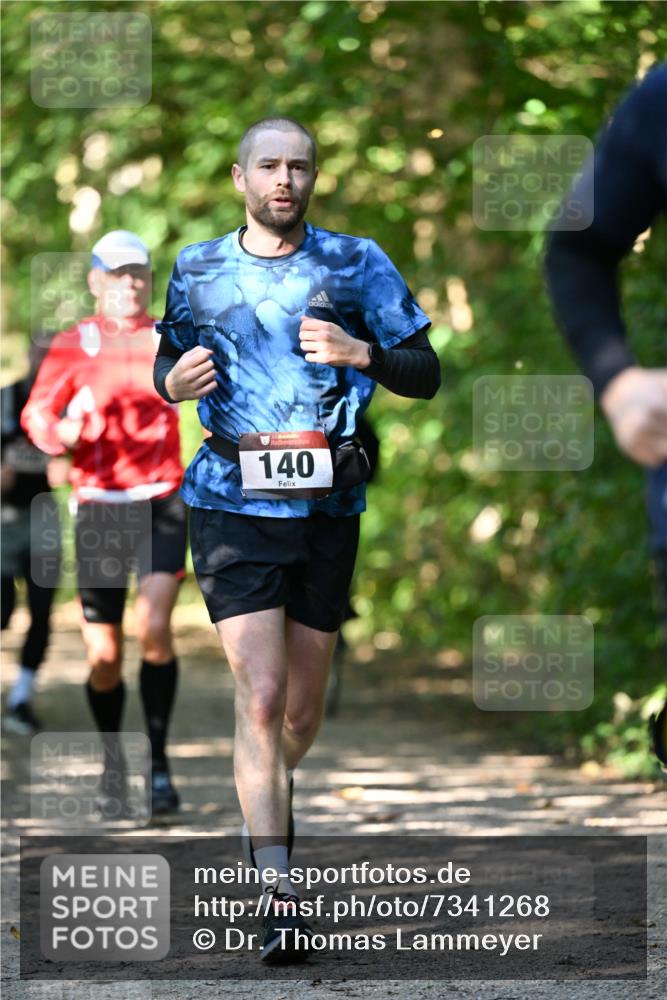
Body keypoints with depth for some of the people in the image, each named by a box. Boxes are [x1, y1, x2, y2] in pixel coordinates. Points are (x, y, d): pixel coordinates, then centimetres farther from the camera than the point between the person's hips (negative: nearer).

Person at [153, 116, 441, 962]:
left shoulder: (356, 264, 4)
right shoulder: (197, 271, 8)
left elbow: (426, 374, 4)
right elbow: (167, 365, 20)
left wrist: (361, 353, -16)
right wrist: (172, 383, -4)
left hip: (327, 508, 1)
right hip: (233, 504, -1)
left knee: (303, 707, 10)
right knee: (260, 695, -14)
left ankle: (269, 799, 43)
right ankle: (278, 894, -15)